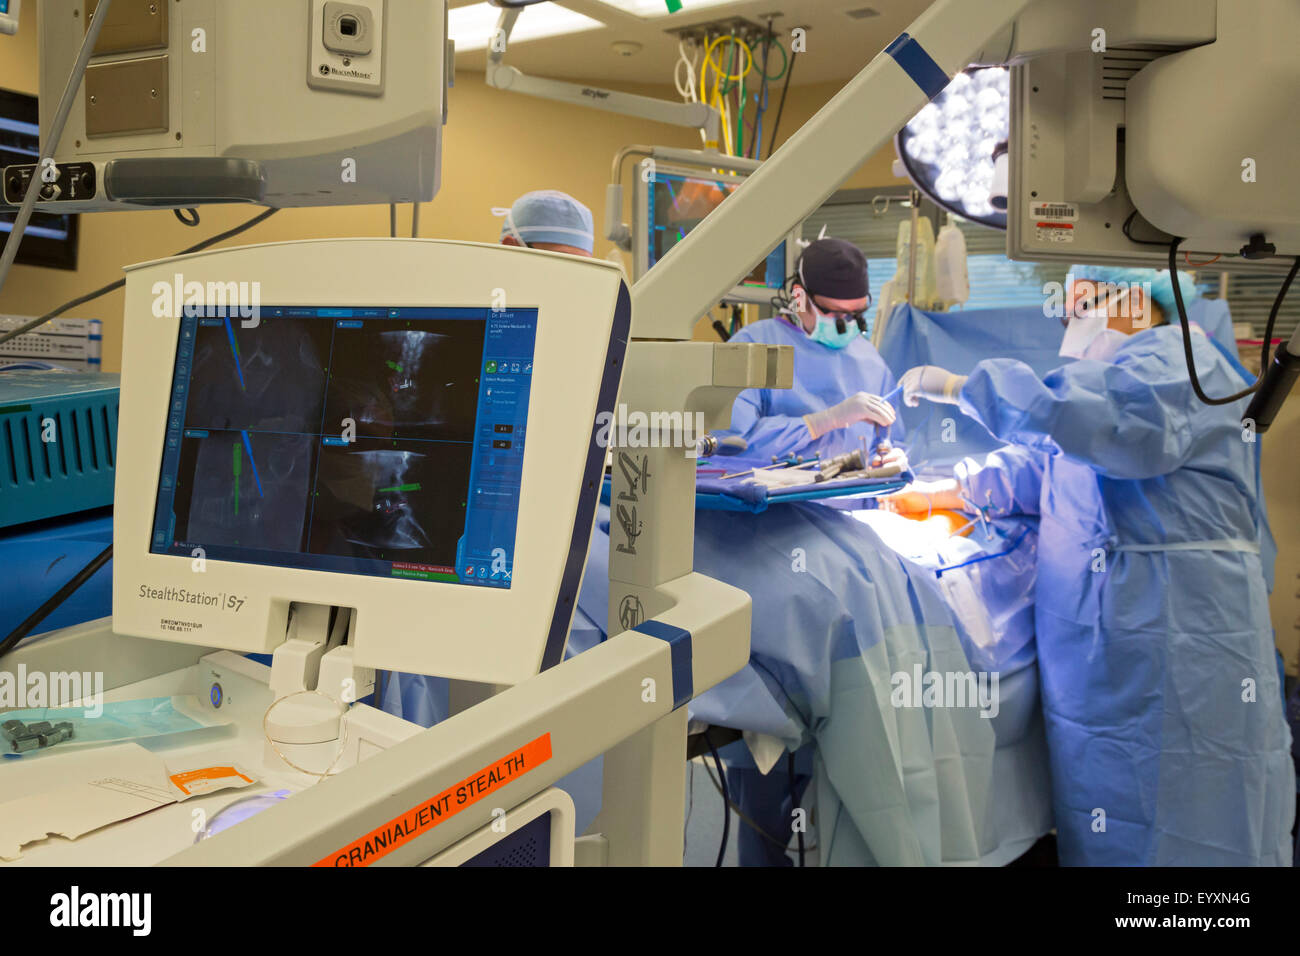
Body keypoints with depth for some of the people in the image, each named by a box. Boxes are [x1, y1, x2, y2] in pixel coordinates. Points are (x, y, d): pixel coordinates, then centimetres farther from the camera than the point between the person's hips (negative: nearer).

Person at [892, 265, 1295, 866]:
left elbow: (1083, 420, -27)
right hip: (1104, 652, 10)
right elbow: (1041, 465, 24)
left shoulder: (1175, 357, -7)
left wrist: (959, 387, -17)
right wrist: (946, 494, 13)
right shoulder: (1129, 375, 26)